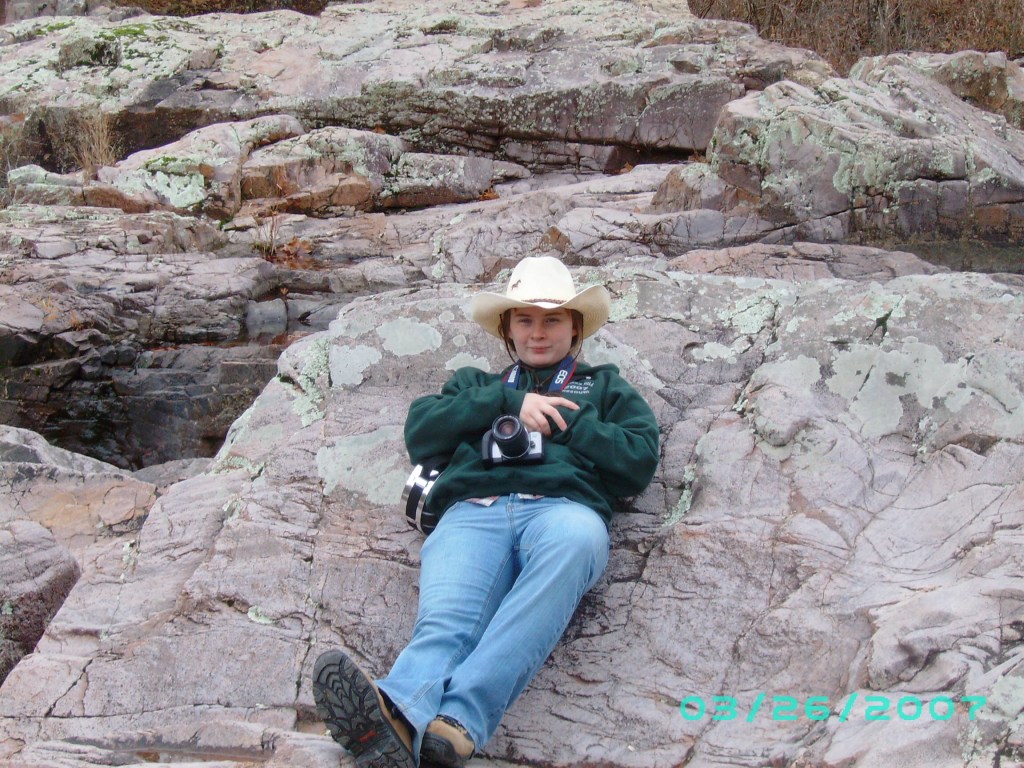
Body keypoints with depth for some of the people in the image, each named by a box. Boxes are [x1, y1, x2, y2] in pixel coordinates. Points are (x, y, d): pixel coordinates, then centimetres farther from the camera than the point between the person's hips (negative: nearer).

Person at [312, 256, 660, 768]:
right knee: (443, 624, -32)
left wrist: (562, 422, 11)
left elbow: (639, 462, 17)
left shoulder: (605, 387, 35)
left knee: (577, 536, -42)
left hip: (563, 505, -1)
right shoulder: (476, 384, 39)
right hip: (472, 512, 2)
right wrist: (507, 402, 9)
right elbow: (420, 433, 18)